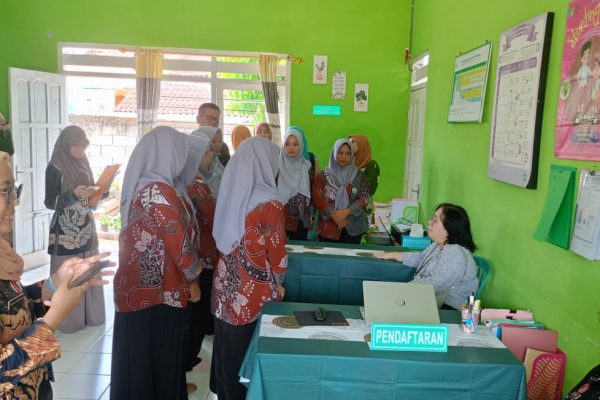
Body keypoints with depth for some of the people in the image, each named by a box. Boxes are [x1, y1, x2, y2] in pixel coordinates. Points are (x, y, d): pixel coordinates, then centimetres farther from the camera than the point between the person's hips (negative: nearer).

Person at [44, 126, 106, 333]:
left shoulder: (83, 164, 10)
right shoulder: (55, 168, -10)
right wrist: (74, 194, -25)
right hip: (66, 232, -6)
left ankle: (89, 315, 22)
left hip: (86, 228, 7)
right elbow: (50, 202, -12)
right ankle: (68, 319, 10)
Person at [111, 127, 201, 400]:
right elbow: (179, 240, -19)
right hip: (158, 291, -8)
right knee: (156, 357, 7)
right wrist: (194, 271, 0)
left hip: (138, 287, 8)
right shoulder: (160, 192, -21)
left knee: (140, 357, 20)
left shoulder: (140, 186, 7)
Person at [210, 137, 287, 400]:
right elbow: (275, 251, -12)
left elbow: (222, 238, 9)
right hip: (254, 291, -6)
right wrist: (278, 283, 3)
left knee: (227, 345, 21)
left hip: (226, 285, 7)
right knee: (248, 352, 11)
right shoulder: (269, 203, -19)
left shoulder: (229, 193, 0)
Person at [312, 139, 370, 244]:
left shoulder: (359, 175, 5)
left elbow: (365, 198, -3)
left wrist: (345, 212, -16)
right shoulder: (323, 175, 3)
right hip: (328, 227, 0)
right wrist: (333, 215, -16)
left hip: (353, 227, 1)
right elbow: (317, 197, -5)